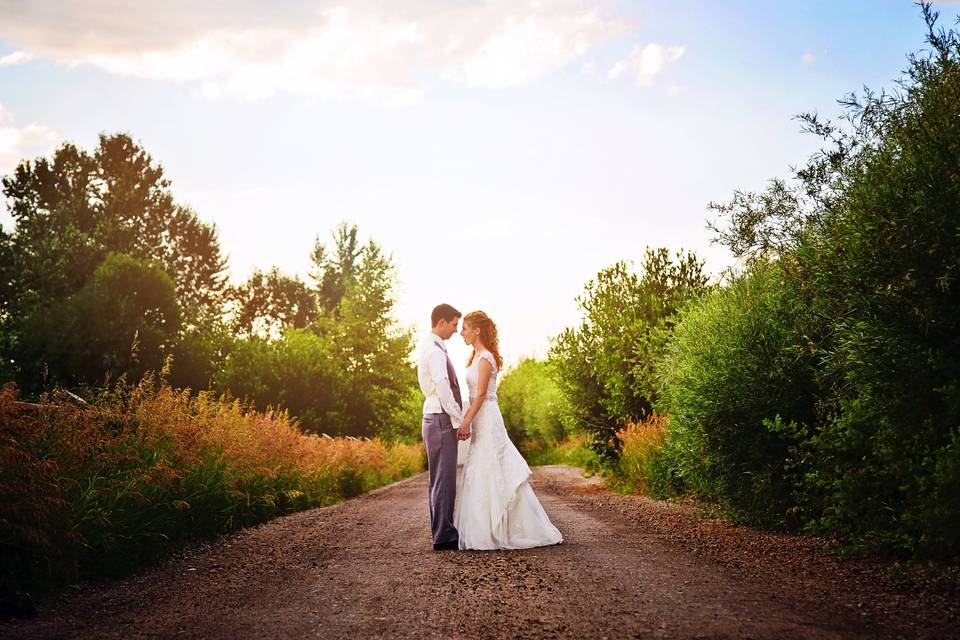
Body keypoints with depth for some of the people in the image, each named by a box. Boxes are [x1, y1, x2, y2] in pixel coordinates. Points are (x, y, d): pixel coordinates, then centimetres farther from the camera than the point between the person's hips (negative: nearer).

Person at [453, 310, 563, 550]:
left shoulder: (485, 358, -12)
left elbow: (481, 395, -17)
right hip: (482, 421, 10)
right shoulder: (478, 356, 16)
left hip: (487, 421, -10)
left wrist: (466, 422, -19)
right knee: (484, 475, 10)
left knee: (486, 475, -6)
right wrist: (466, 420, 17)